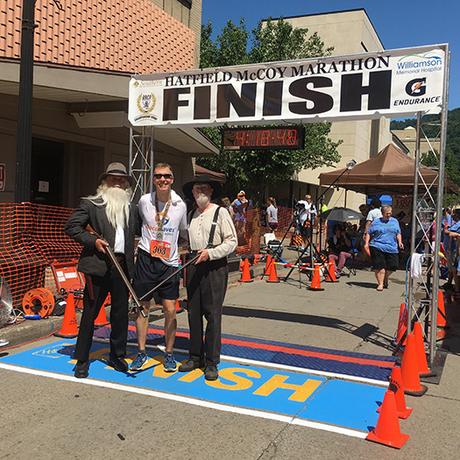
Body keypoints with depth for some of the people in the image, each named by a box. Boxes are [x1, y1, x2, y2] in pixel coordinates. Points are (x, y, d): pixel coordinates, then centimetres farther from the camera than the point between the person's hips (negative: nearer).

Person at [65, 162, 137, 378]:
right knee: (89, 313, 2)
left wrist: (131, 263, 9)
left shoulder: (131, 209, 15)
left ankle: (117, 356, 25)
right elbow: (71, 226, -1)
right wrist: (92, 241, -12)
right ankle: (82, 360, 14)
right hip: (98, 265, -4)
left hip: (123, 266, 4)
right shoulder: (90, 204, 1)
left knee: (120, 314, 10)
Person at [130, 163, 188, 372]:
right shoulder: (144, 201, -1)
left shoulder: (180, 205, 1)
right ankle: (141, 352, 21)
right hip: (146, 259, 0)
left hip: (169, 263, 0)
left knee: (170, 311, 0)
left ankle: (169, 354, 18)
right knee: (142, 307, 5)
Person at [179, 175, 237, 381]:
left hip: (214, 266, -5)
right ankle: (195, 357, 21)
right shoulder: (190, 215, 16)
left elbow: (232, 242, -5)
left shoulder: (220, 212, -1)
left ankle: (211, 362, 5)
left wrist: (210, 253, -15)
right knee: (193, 313, 9)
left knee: (213, 315, -4)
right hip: (193, 266, 5)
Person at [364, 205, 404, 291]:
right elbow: (369, 233, 7)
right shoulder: (376, 221, 7)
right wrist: (366, 243, -4)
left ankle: (385, 277, 31)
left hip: (392, 248, 3)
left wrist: (400, 242, 2)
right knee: (379, 266, -7)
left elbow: (398, 233, 18)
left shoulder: (395, 221, 15)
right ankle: (380, 283, 4)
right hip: (377, 247, -3)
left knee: (392, 266, 0)